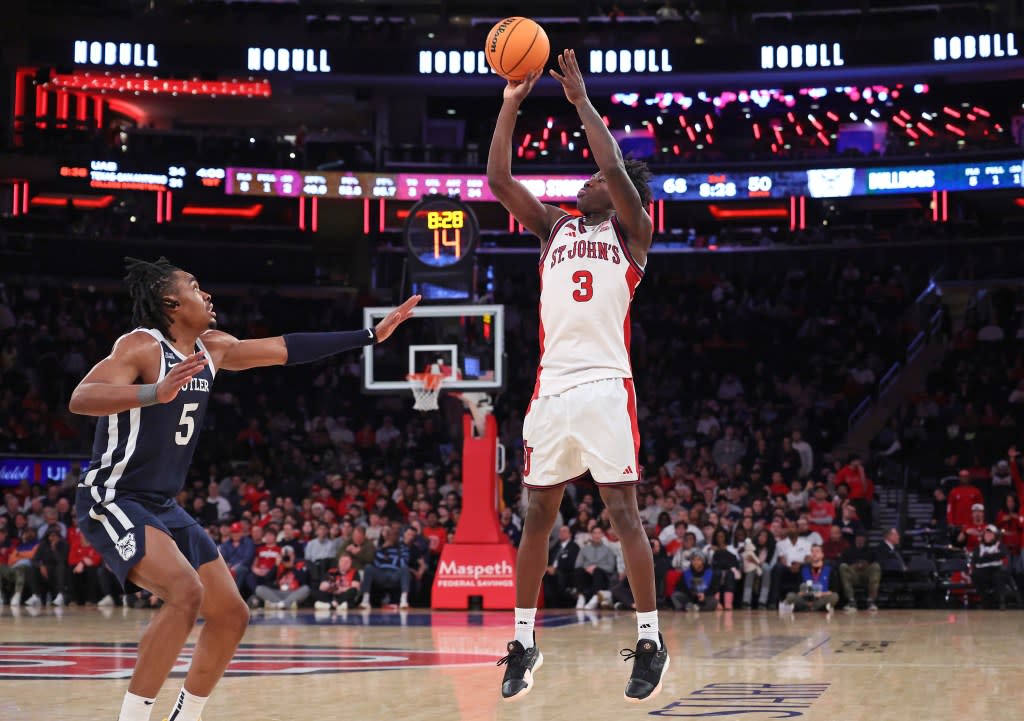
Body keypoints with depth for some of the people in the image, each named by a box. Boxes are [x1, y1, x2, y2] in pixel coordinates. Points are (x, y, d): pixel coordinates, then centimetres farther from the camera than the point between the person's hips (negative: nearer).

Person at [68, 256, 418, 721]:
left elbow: (286, 349, 14)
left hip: (163, 507, 9)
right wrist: (156, 392, -46)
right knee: (186, 592, -30)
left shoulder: (211, 348, 8)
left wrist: (372, 335, 13)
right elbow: (81, 399, -31)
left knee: (231, 616, 7)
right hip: (112, 502, -9)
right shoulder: (142, 346, -15)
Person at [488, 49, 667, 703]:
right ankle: (524, 642, 14)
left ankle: (651, 642, 1)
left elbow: (617, 168, -11)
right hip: (553, 387, 5)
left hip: (606, 385, -4)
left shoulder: (631, 232, 7)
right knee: (538, 515, 7)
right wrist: (512, 104, 5)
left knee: (624, 513, -5)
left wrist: (582, 102, -5)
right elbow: (499, 179, 10)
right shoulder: (555, 227, 19)